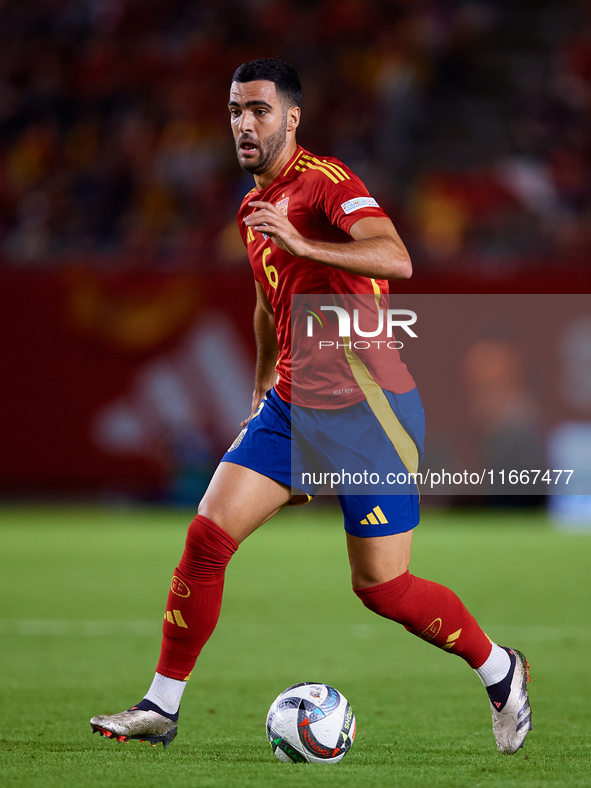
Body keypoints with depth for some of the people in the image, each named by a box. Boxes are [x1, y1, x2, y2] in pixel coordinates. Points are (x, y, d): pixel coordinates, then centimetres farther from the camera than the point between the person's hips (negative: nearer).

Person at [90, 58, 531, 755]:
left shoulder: (326, 181, -11)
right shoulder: (253, 209, 15)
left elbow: (396, 260, -28)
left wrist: (302, 244, -38)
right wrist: (261, 395, 34)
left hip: (367, 405, -7)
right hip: (290, 404, 7)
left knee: (381, 586, -4)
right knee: (207, 536, -6)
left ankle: (499, 671, 20)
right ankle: (160, 708, 2)